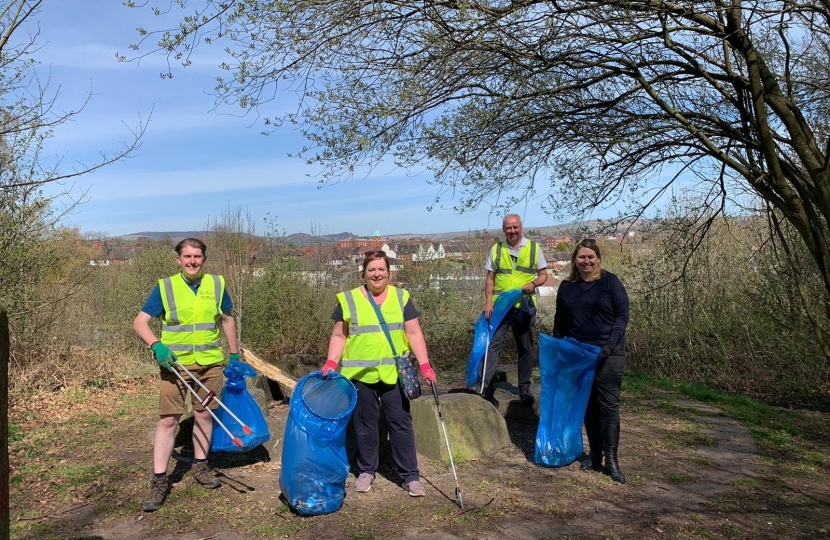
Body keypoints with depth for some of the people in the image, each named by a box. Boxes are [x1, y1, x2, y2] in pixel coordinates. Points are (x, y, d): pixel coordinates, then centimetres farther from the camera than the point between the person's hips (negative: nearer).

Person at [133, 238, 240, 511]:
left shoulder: (217, 284, 1)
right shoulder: (165, 287, -5)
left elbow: (227, 320, 13)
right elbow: (139, 322, -6)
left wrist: (235, 355, 14)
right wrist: (157, 346, -24)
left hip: (210, 362, 2)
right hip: (175, 363, -2)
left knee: (204, 414, 12)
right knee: (168, 419, -2)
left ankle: (200, 466, 30)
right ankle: (159, 480, 7)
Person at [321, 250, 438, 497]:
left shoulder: (401, 297, 4)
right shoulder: (348, 300, 1)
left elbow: (414, 333, 1)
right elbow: (339, 336, 4)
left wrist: (424, 365, -9)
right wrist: (331, 363, -11)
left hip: (394, 373, 1)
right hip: (360, 374, 0)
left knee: (401, 423, 4)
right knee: (365, 424, 10)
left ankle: (410, 475, 13)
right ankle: (366, 471, 27)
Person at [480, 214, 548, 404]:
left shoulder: (534, 248, 4)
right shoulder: (496, 249, 6)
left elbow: (543, 275, 7)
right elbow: (490, 278, 5)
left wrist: (533, 283, -15)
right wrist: (488, 302, -6)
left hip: (525, 306, 1)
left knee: (526, 348, 11)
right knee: (492, 343, -8)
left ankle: (524, 388, 25)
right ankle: (483, 386, -4)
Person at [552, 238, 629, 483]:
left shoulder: (610, 282, -4)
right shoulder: (567, 286, 8)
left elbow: (622, 316, -7)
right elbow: (559, 322, 15)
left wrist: (610, 344, -18)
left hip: (608, 354, -4)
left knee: (608, 405, -4)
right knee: (587, 404, 9)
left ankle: (611, 460, 2)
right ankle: (594, 454, 19)